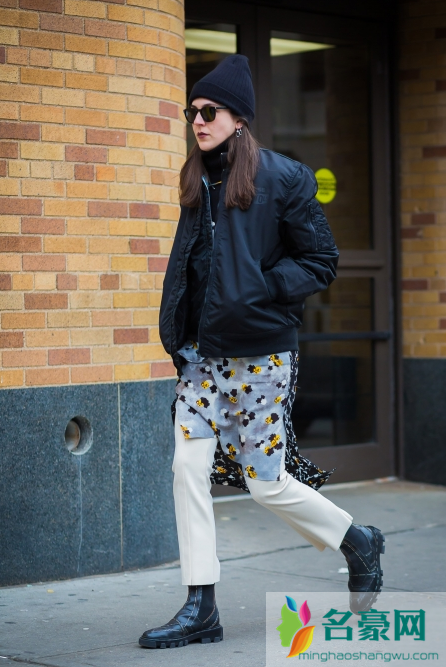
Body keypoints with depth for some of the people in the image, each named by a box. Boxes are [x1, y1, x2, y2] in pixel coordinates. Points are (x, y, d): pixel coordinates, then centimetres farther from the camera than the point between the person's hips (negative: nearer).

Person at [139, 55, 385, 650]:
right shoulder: (197, 184, 11)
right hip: (206, 355, 6)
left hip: (263, 355, -6)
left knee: (264, 480, -2)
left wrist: (258, 290, -19)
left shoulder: (282, 177, -8)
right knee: (189, 467, -2)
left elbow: (322, 262, -7)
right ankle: (200, 608, 5)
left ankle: (358, 541, 24)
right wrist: (177, 337, 9)